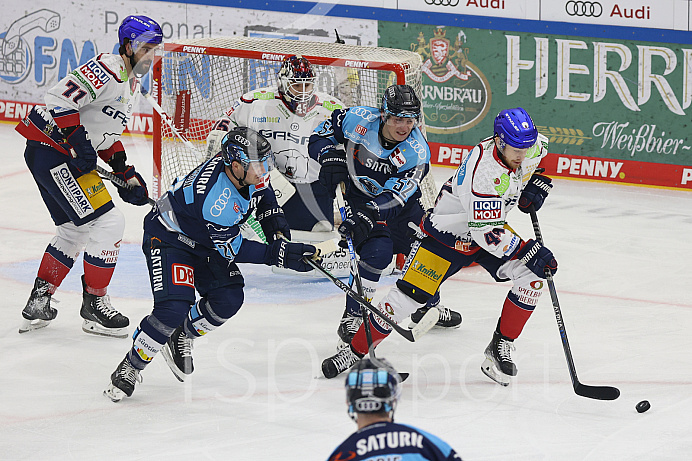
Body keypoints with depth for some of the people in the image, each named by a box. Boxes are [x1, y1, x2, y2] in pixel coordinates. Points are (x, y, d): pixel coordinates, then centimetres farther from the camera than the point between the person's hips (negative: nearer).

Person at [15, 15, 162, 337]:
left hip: (65, 154, 11)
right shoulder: (107, 69, -17)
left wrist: (125, 171, 16)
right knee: (107, 223, -11)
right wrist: (76, 140, -29)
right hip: (52, 150, -11)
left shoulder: (133, 84, 17)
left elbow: (109, 134, 25)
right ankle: (94, 305, -1)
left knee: (75, 230, 20)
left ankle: (38, 302, 25)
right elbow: (59, 98, -25)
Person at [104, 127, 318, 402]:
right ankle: (130, 367, -5)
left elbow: (262, 190, 10)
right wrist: (277, 255, -35)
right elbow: (231, 249, -31)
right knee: (174, 308, -23)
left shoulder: (248, 170, -15)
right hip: (167, 238, -8)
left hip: (204, 241, 8)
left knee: (229, 298, -6)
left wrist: (274, 221, -5)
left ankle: (180, 338, 21)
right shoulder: (215, 197, -39)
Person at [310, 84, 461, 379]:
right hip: (360, 197, -3)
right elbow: (321, 136, -7)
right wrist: (330, 157, -28)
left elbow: (394, 198, -35)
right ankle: (352, 321, -22)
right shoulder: (359, 120, -23)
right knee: (377, 249, -26)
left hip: (401, 202, 3)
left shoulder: (417, 152, -25)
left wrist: (367, 215, -50)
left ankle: (428, 307, 41)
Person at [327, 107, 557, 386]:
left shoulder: (532, 146, -14)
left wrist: (536, 186, -2)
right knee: (409, 295, -12)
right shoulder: (483, 172, -37)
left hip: (490, 225, 7)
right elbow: (486, 234, -36)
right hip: (449, 232, -7)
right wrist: (530, 251, -37)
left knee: (532, 278, -11)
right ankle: (355, 350, 4)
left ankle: (500, 349, 1)